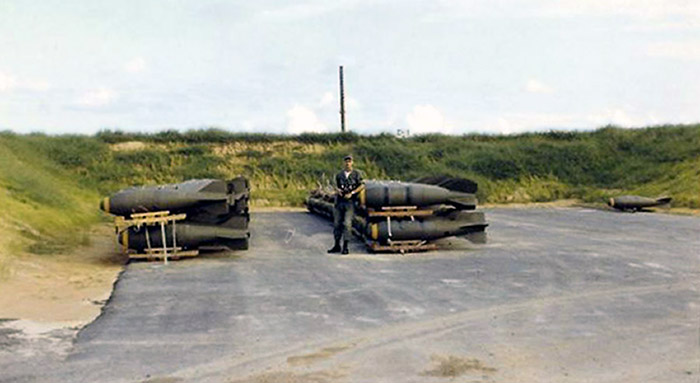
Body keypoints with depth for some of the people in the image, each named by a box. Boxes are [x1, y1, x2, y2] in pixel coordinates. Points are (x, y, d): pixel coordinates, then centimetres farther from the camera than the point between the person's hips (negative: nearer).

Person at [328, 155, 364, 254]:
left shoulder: (357, 173, 1)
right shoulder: (339, 174, 12)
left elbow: (362, 186, -3)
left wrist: (351, 193, -12)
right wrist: (337, 190, -2)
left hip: (350, 202, -4)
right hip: (339, 201, 4)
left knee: (347, 224, -10)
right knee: (337, 223, 6)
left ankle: (345, 247, -5)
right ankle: (337, 245, 16)